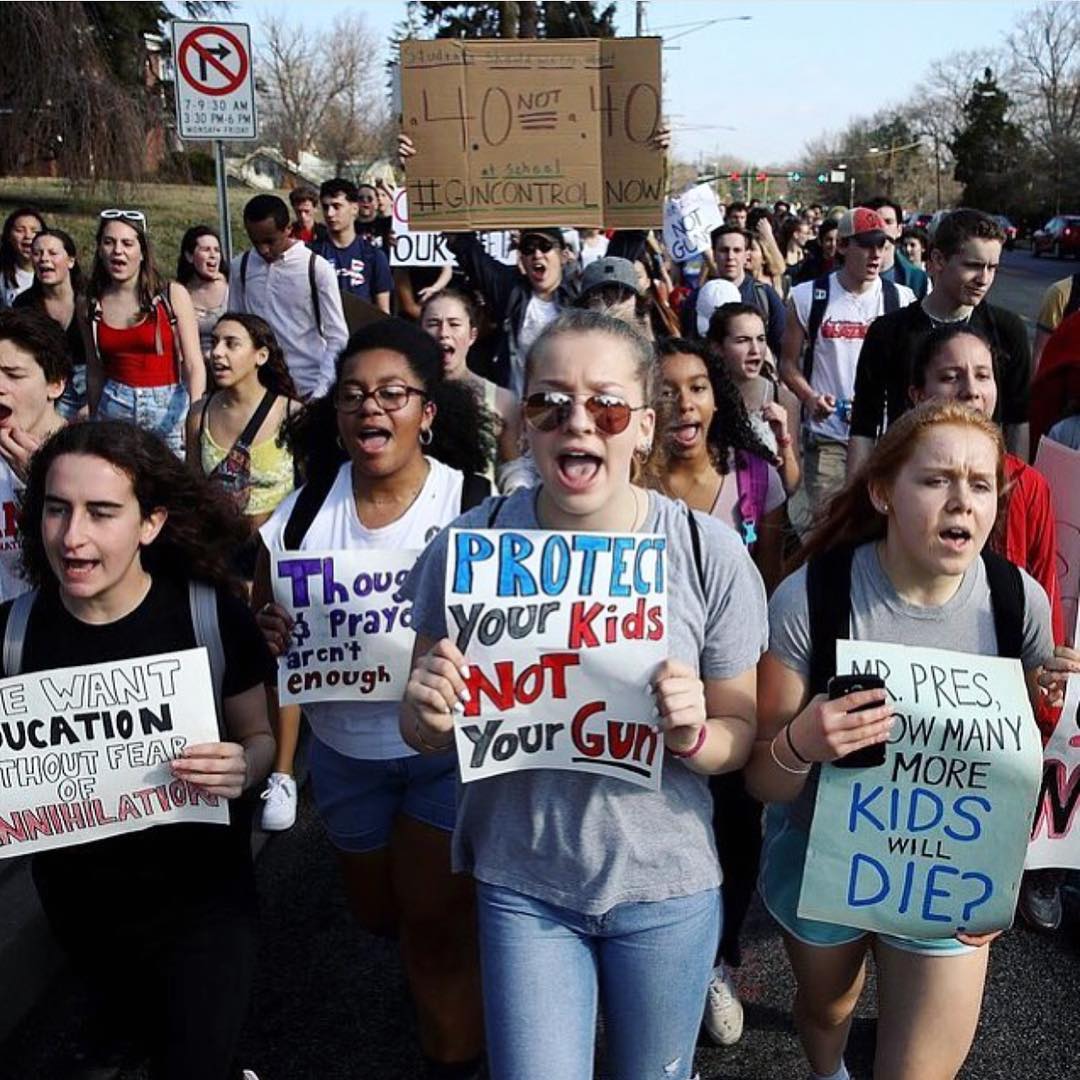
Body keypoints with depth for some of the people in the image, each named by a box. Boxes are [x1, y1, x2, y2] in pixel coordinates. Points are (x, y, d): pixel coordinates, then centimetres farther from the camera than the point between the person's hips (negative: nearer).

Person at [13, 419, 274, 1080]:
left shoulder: (213, 614, -18)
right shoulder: (14, 629, -13)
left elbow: (258, 736, -6)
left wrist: (243, 768, -28)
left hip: (202, 895, -3)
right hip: (79, 903, 4)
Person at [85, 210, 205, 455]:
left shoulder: (172, 295, -3)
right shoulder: (93, 304, 6)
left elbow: (194, 366, -7)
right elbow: (94, 372, 12)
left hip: (169, 406, -2)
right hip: (115, 407, 2)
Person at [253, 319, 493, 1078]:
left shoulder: (472, 503, -15)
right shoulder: (304, 510, -6)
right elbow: (264, 618, 2)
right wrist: (265, 633, -21)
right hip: (344, 752, 4)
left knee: (437, 925, 5)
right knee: (379, 914, 23)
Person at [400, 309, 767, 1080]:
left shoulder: (709, 551, -13)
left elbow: (743, 734, -3)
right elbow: (427, 738, -1)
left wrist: (695, 735, -25)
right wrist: (428, 713, -23)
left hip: (666, 881, 1)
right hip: (523, 882, 0)